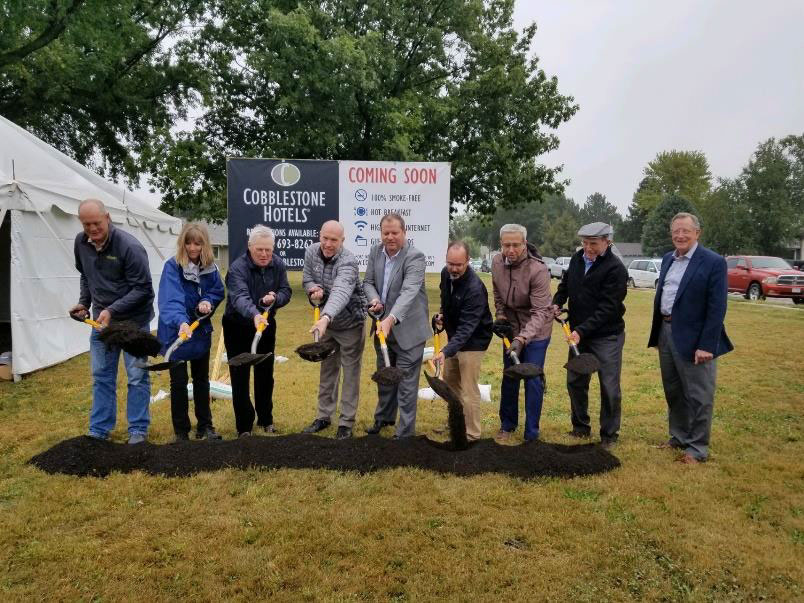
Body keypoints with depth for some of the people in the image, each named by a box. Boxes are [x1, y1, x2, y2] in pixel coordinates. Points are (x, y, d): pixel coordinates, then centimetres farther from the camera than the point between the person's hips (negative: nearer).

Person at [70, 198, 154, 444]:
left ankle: (138, 430, 14)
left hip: (133, 320, -6)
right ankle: (99, 430, 24)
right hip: (101, 319, 6)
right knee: (101, 376, 12)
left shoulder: (130, 246, -21)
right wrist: (84, 302, 6)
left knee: (137, 376, 1)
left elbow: (142, 288, -20)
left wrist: (112, 310, -24)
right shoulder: (81, 243, 0)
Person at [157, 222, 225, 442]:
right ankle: (181, 431, 19)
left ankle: (205, 426, 29)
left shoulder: (210, 267, -4)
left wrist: (208, 301, -17)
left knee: (201, 379, 16)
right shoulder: (172, 267, -19)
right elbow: (171, 299, -33)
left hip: (201, 332, 5)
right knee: (179, 382, 4)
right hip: (176, 332, -4)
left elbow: (218, 291, 6)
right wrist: (181, 322, -50)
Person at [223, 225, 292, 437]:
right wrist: (254, 315, -60)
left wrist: (275, 298, -27)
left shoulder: (278, 264, -7)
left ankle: (266, 420, 30)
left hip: (266, 325, 5)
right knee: (240, 378, -1)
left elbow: (286, 291, -4)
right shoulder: (237, 268, -25)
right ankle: (244, 427, 11)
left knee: (265, 375, 14)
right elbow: (240, 297, -41)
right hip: (238, 328, -4)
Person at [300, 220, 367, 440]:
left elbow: (341, 292, -45)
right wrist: (313, 288, -19)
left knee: (350, 373, 3)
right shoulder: (311, 252, -7)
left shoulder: (348, 261, -28)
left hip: (350, 323, -6)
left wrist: (325, 318, -62)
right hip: (326, 322, 6)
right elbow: (307, 279, 7)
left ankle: (346, 422, 15)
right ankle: (324, 416, 31)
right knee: (327, 370, 17)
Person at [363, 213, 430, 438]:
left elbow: (409, 292, -32)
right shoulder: (375, 252, 1)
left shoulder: (414, 257, -20)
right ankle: (384, 416, 43)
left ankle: (405, 431, 13)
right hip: (383, 326, 7)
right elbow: (368, 282, 8)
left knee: (406, 381, 0)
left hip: (408, 329, -6)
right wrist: (374, 299, -15)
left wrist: (391, 319, -46)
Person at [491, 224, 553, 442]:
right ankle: (507, 425, 31)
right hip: (511, 330, 5)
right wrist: (500, 316, 0)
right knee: (509, 378, 14)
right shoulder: (497, 262, -9)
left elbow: (540, 312, -30)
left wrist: (522, 339, -40)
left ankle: (532, 433, 12)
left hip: (536, 333, -5)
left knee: (533, 381, -2)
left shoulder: (538, 270, -27)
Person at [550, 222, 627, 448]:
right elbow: (565, 284, 21)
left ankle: (609, 434, 18)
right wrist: (557, 302, 2)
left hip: (607, 336, -6)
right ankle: (580, 427, 30)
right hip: (578, 333, 7)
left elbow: (607, 308, -22)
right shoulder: (577, 258, 3)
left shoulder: (615, 269, -18)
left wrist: (582, 330, -27)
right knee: (575, 381, 14)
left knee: (609, 387, 2)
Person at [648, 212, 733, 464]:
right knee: (673, 392, 18)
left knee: (698, 396, 4)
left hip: (694, 339, -7)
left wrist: (706, 345, -19)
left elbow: (717, 308, -15)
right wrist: (657, 333, 10)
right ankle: (678, 437, 35)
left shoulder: (713, 262, -12)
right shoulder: (668, 259, 10)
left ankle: (698, 447, 18)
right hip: (666, 333, 7)